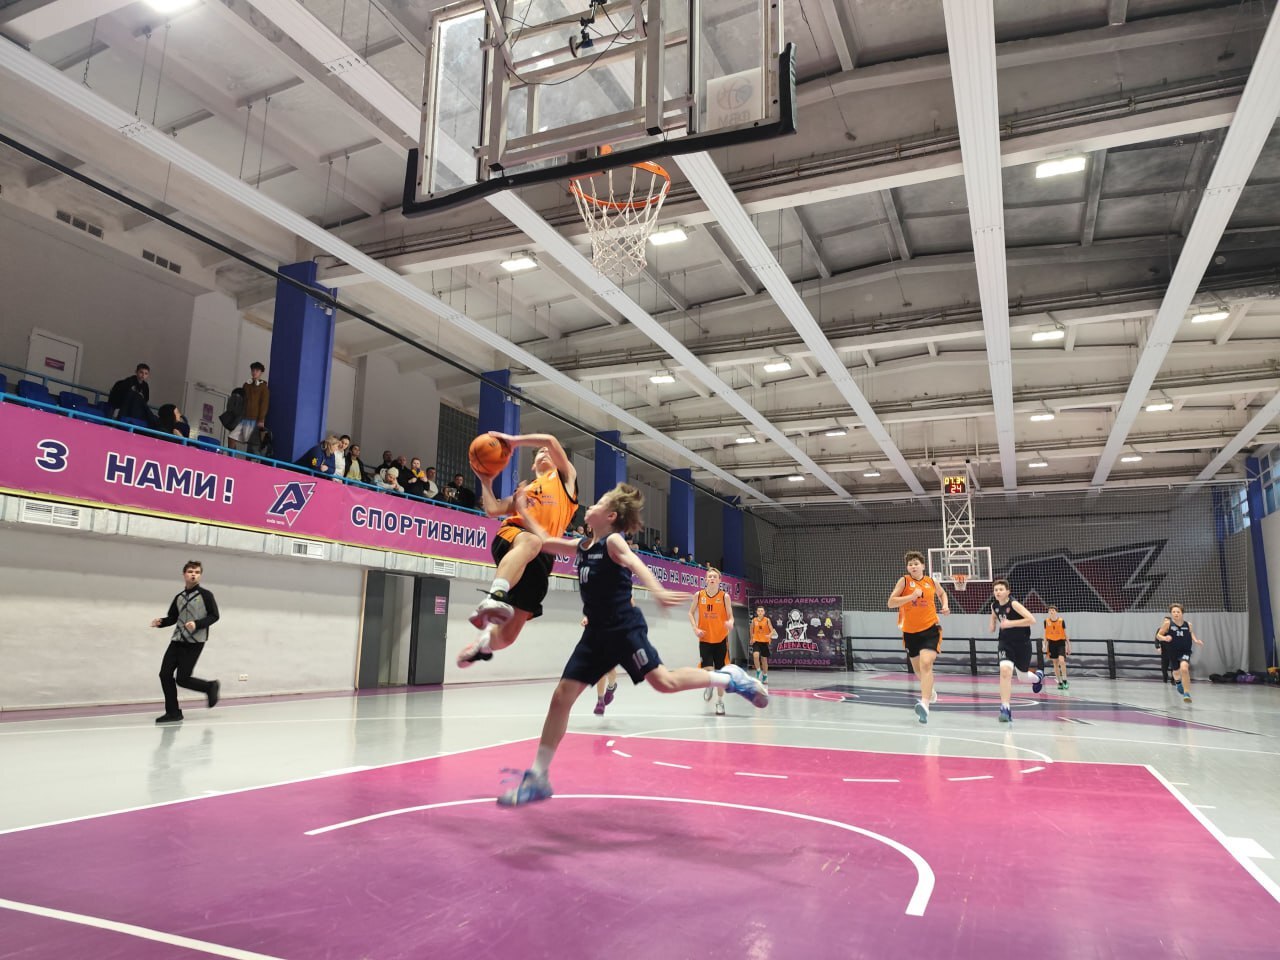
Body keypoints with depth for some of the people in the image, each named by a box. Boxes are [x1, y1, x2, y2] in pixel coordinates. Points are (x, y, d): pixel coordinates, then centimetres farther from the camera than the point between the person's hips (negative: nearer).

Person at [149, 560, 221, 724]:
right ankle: (173, 712, 10)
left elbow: (214, 616, -6)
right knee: (165, 674, -2)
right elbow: (172, 618, 19)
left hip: (195, 642, -6)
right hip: (177, 641, 6)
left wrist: (197, 624, -20)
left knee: (182, 679, -10)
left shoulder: (205, 595, -3)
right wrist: (161, 622, -2)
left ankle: (210, 687, 16)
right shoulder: (179, 598, 13)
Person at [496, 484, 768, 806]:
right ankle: (537, 778, 6)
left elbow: (636, 564, -29)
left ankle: (728, 678, 11)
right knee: (562, 695, 1)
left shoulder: (613, 541, -10)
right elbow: (544, 542, 23)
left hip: (625, 629, -7)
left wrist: (657, 591, -47)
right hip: (596, 632, 7)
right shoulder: (582, 546, 12)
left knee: (664, 682, -13)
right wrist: (523, 510, 19)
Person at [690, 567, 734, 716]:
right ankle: (709, 686, 24)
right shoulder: (698, 595, -3)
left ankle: (720, 702, 19)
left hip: (721, 639, 0)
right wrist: (695, 628, -6)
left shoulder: (724, 596, -6)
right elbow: (691, 613, 8)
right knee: (707, 670, -11)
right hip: (705, 639, 0)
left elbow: (730, 616, -2)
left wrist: (730, 623, -25)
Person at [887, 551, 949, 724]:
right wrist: (911, 596, -24)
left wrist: (945, 606, 6)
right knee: (917, 669, 16)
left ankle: (925, 704, -30)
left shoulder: (931, 582, 2)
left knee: (926, 664, -21)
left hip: (930, 629, -1)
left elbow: (942, 593, 25)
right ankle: (930, 691, 48)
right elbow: (891, 603, -14)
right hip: (910, 632, 1)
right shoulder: (904, 581, -6)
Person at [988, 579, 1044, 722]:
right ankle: (1005, 708, -20)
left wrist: (1011, 623, -28)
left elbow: (1032, 620, -27)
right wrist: (992, 624, 1)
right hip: (1006, 643, 3)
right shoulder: (994, 606, -1)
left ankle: (1038, 676, 53)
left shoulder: (1014, 604, -19)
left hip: (1022, 643, -3)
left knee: (1022, 677, 15)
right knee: (1005, 670, -21)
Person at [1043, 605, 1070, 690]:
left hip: (1061, 643, -3)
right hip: (1051, 643, 3)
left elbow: (1065, 634, 3)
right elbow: (1045, 634, 10)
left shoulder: (1061, 621, -5)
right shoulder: (1046, 621, 1)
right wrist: (1045, 645, 5)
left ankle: (1065, 681, -7)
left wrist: (1068, 645, 4)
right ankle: (1060, 682, 14)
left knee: (1061, 661, -20)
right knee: (1055, 663, 6)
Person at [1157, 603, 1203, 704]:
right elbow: (1158, 635, -6)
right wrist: (1164, 638, -27)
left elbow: (1191, 634, 15)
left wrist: (1196, 641, -3)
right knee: (1176, 672, 19)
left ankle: (1187, 693, -15)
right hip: (1173, 652, 1)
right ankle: (1178, 682, 58)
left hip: (1185, 651, -1)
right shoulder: (1168, 623, -11)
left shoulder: (1188, 624, -6)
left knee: (1184, 668, -27)